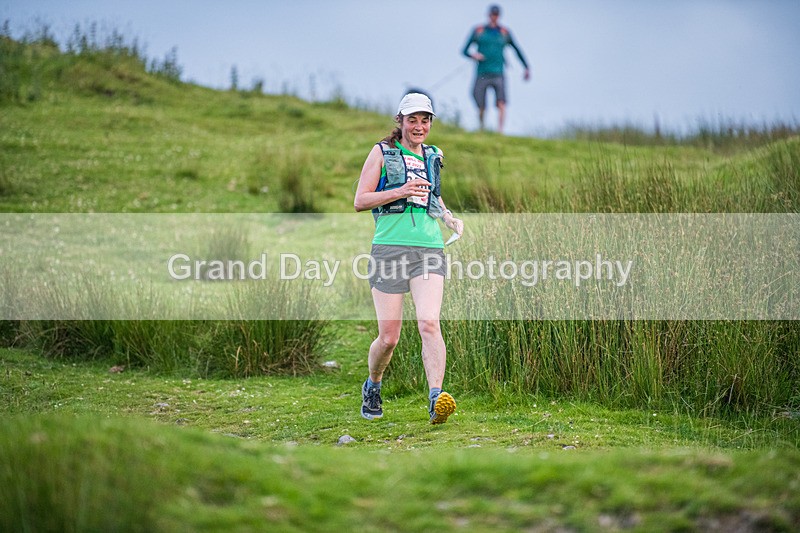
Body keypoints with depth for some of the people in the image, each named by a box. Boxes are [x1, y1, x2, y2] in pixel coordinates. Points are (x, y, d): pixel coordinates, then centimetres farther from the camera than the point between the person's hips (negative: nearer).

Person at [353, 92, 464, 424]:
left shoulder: (431, 156, 18)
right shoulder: (382, 152, 6)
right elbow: (359, 201, 1)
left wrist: (451, 219, 16)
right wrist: (400, 192, -12)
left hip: (429, 249, 3)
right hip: (389, 248, -3)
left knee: (429, 323, -18)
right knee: (388, 337, -1)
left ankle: (436, 398, -26)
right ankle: (372, 386, 27)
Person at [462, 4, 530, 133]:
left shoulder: (504, 32, 10)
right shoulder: (479, 30, 8)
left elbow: (517, 50, 20)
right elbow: (465, 51, 8)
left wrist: (526, 68, 17)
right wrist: (473, 55, -14)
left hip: (498, 74, 0)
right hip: (482, 75, 0)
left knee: (501, 103, -20)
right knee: (481, 108, -2)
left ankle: (500, 130, -28)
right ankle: (481, 130, 19)